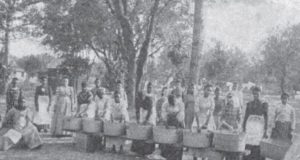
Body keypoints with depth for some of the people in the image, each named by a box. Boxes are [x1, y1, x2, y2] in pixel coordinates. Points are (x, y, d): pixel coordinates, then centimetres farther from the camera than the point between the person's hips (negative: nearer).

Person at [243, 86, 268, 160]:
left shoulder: (264, 104, 0)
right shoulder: (249, 104, 10)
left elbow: (266, 118, -2)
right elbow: (245, 117, 12)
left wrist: (265, 131, -7)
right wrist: (243, 129, 8)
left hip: (259, 127, -3)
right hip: (249, 126, 3)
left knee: (258, 148, -7)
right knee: (248, 147, 1)